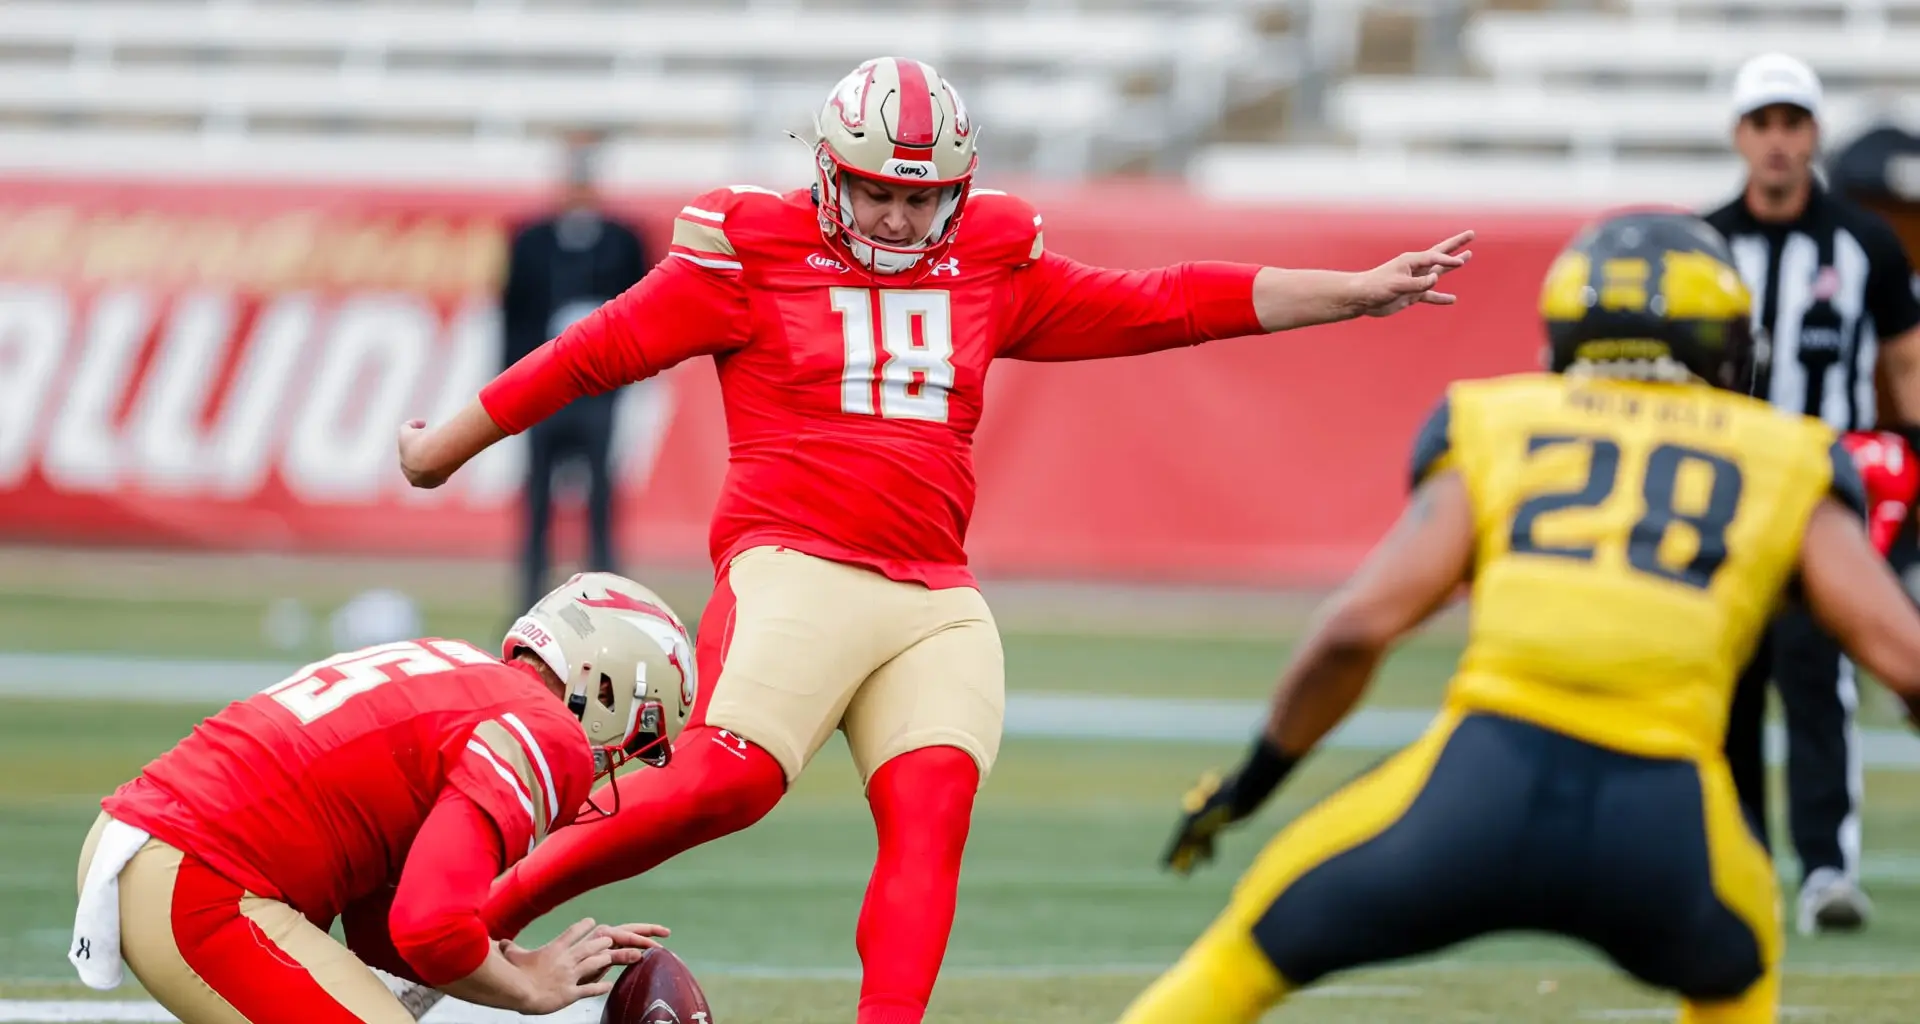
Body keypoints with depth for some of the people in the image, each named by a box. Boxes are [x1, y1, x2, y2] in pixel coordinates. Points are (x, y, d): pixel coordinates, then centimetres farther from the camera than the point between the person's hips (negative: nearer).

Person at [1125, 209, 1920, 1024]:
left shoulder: (1499, 429, 20)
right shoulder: (1787, 468, 21)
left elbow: (1359, 625, 8)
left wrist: (1253, 782, 20)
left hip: (1487, 783, 0)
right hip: (1663, 829, 0)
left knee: (1250, 952, 21)